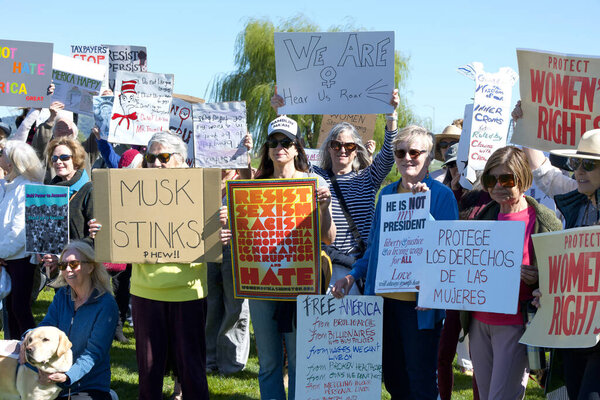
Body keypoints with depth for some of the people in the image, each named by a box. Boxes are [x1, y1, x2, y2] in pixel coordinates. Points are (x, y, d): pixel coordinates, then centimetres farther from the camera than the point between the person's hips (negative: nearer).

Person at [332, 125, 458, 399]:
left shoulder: (441, 195, -4)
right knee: (392, 377, 14)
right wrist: (353, 276, 8)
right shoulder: (387, 193, 13)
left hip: (418, 303, -6)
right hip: (384, 297, 6)